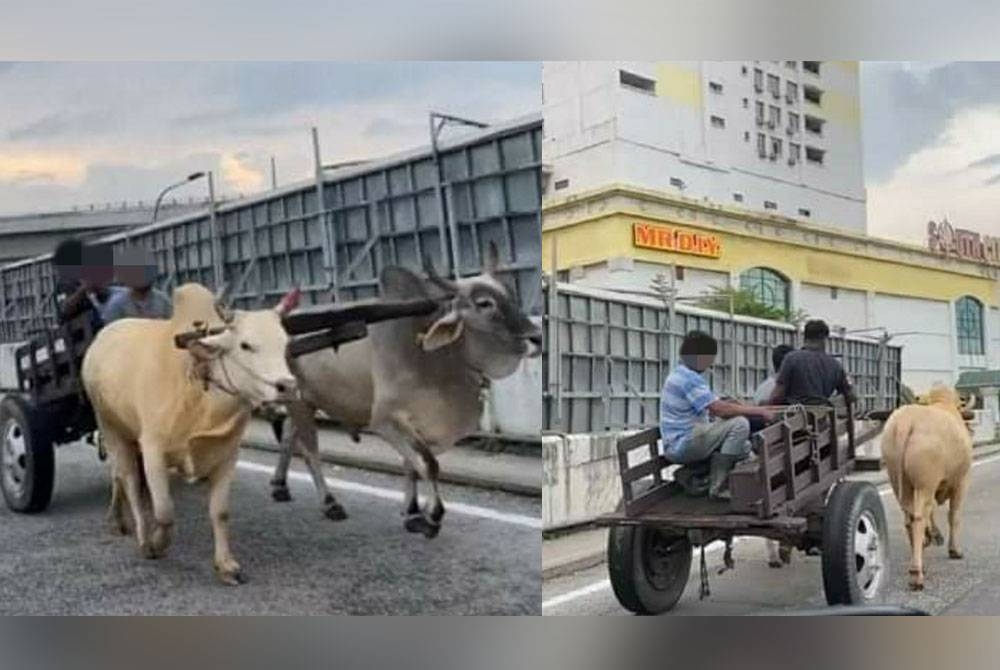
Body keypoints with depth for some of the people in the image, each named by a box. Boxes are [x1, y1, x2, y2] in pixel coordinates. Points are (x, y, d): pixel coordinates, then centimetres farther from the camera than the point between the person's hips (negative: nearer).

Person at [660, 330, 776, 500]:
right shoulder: (689, 378, -17)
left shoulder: (680, 374, 15)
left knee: (744, 447, 16)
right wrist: (759, 411, -17)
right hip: (683, 444, -10)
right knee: (740, 424, -18)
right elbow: (720, 410, -24)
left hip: (677, 446, 10)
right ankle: (718, 487, -14)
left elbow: (711, 407, 19)